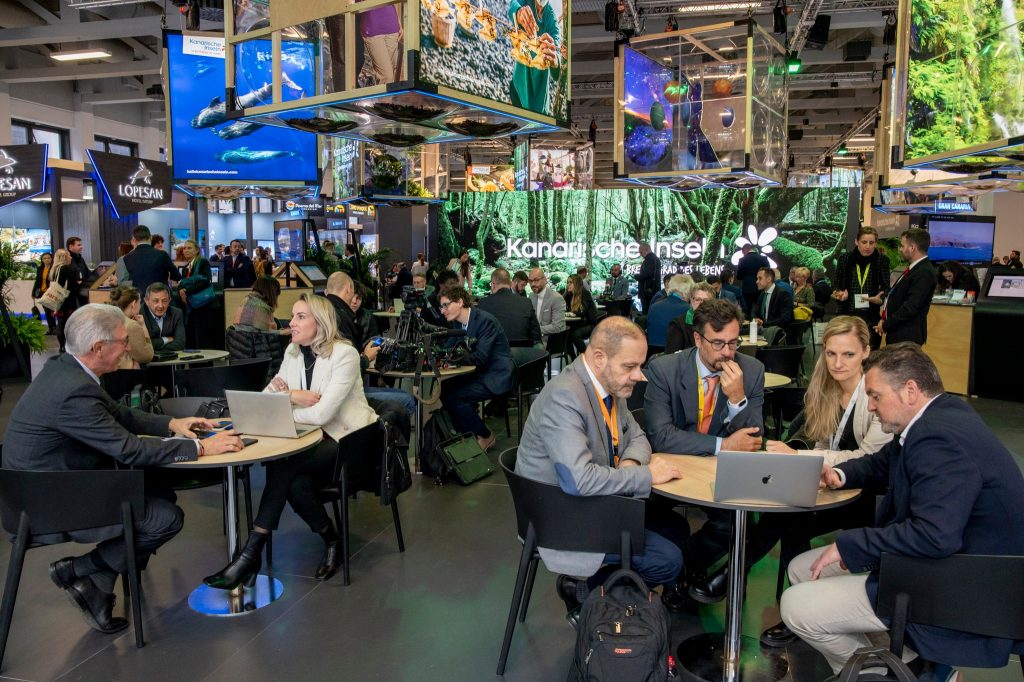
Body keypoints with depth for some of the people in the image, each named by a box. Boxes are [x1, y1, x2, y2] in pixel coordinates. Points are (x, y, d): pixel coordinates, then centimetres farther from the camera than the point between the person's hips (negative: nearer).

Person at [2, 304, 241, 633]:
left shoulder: (64, 369, 1)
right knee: (168, 518, -13)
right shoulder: (73, 391, -29)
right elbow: (129, 448, -26)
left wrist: (171, 424, 3)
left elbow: (119, 414, 13)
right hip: (51, 507, -10)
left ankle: (99, 590, 13)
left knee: (162, 493, 8)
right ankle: (75, 570, 4)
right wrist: (200, 447, -20)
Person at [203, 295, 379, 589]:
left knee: (283, 466, -28)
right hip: (314, 440, 6)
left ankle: (251, 556, -19)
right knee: (296, 484, -27)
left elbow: (322, 413, -23)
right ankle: (331, 541, -2)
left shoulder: (345, 354, -14)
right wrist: (292, 394, -15)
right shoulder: (293, 352, 8)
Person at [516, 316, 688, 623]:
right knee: (667, 561, -13)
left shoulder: (609, 383, 0)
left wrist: (630, 463, -10)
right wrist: (646, 475, -25)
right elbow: (579, 480, -37)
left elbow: (636, 436, 14)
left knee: (677, 529, 10)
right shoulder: (564, 397, -29)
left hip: (597, 498, 9)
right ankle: (582, 593, 6)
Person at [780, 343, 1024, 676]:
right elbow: (882, 464, 21)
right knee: (802, 569, 11)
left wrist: (848, 544, -26)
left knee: (796, 606, -14)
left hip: (956, 593, -11)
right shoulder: (939, 419, 6)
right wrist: (840, 473, 0)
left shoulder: (941, 439, -28)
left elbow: (935, 536, -37)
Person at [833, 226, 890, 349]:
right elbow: (835, 283, 7)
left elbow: (886, 287, 1)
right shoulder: (845, 258, 0)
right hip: (847, 314, 0)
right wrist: (838, 292, -15)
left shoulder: (882, 260, -1)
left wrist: (881, 299, -19)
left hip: (871, 316, 0)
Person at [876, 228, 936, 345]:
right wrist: (885, 320, 6)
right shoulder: (915, 268, 13)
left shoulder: (924, 272, -19)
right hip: (897, 333, 9)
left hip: (907, 337, -9)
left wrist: (885, 325, -14)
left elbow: (911, 307, -23)